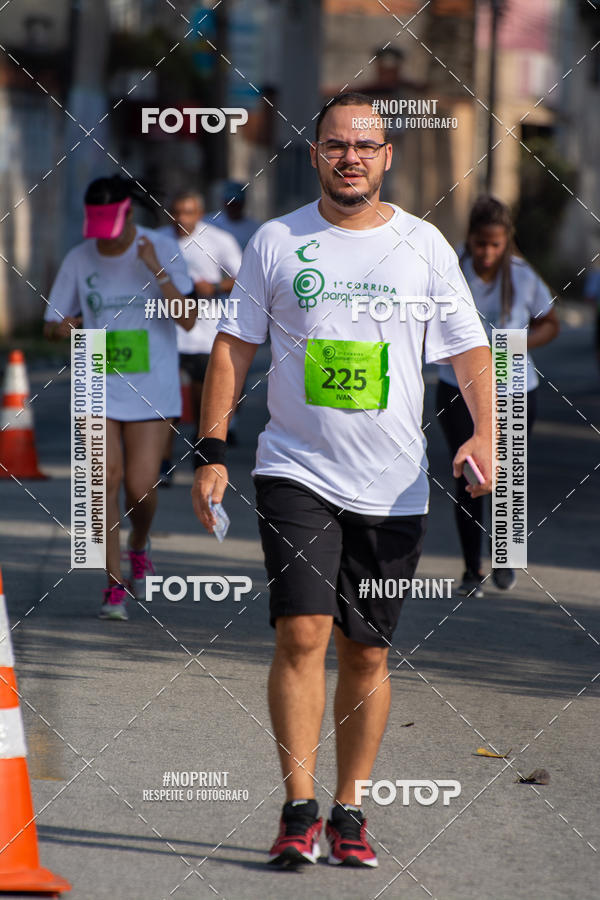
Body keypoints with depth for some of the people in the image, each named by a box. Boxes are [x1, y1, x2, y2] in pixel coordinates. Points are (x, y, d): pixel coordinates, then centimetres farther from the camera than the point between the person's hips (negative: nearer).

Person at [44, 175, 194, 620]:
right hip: (98, 388, 1)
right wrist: (62, 328, -15)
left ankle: (139, 546, 30)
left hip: (151, 392, -1)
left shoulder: (163, 250, -5)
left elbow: (187, 320, -12)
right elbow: (52, 326, 10)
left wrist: (156, 269, -23)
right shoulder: (79, 260, 1)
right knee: (107, 478, -10)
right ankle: (115, 585, -3)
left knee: (141, 488, -5)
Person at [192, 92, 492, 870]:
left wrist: (483, 433, -11)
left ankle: (348, 814, 14)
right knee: (302, 635, -14)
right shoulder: (276, 243, 4)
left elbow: (469, 348, 5)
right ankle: (299, 812, -11)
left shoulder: (424, 245, 5)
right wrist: (212, 451, -1)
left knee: (366, 654, 5)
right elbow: (235, 346, 7)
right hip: (297, 475, -1)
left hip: (394, 486, 1)